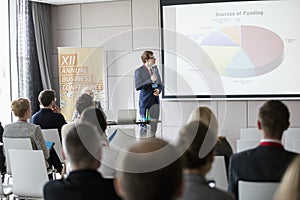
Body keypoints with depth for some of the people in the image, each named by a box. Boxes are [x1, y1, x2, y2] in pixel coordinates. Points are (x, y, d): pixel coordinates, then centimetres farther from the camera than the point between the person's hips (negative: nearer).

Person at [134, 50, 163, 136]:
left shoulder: (155, 69, 12)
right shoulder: (139, 71, -7)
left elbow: (160, 84, 19)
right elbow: (137, 86, -17)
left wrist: (158, 90, -4)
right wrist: (150, 80, -20)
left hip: (155, 101, 5)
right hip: (145, 101, -5)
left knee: (154, 125, 6)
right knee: (145, 126, -1)